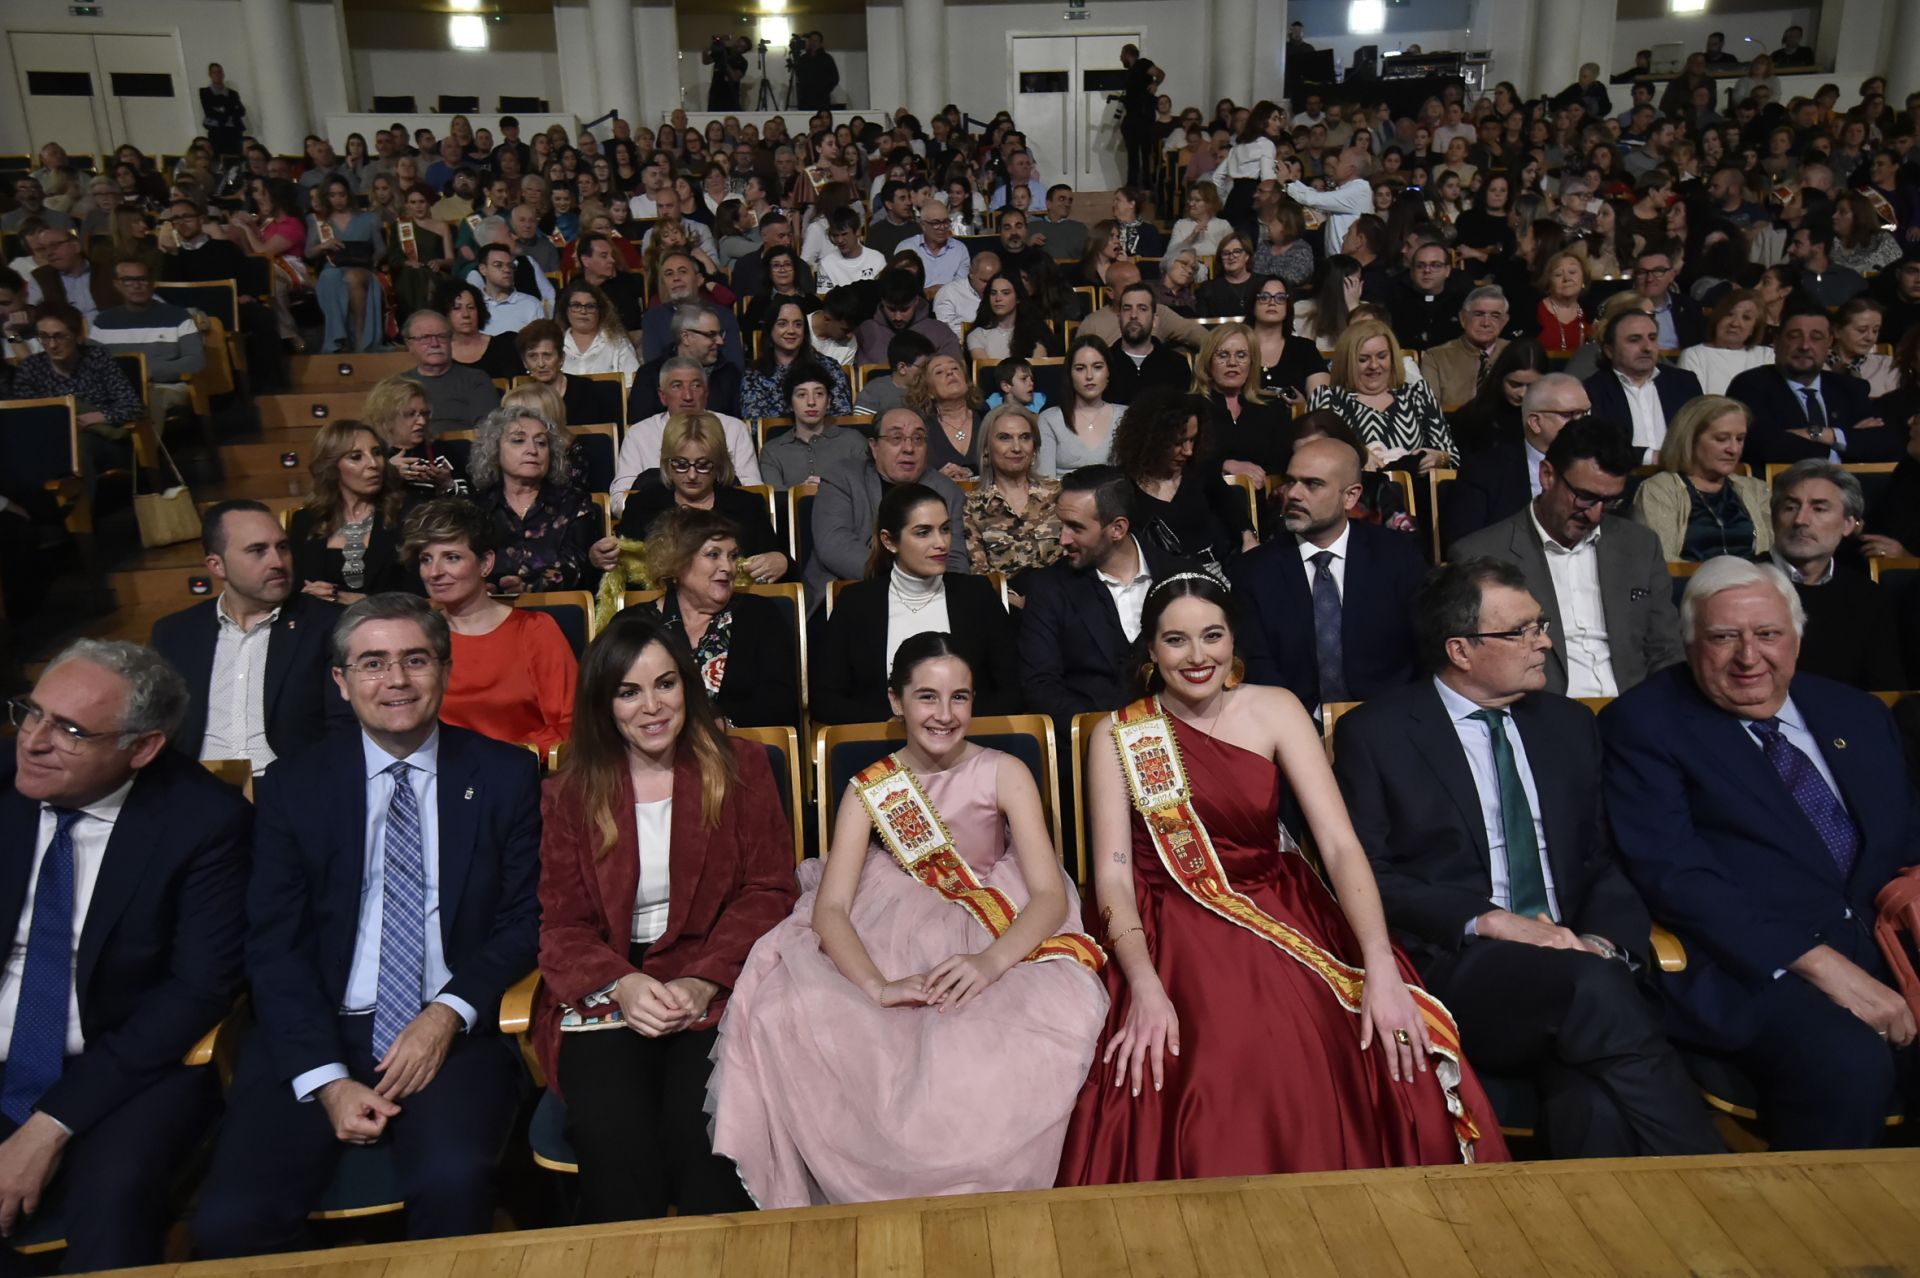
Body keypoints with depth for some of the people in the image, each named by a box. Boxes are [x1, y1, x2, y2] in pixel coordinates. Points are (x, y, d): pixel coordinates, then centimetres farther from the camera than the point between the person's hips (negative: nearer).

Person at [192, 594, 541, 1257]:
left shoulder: (505, 775, 4)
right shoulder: (292, 785, 7)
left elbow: (525, 920, 4)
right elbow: (274, 945, 3)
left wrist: (449, 1014, -13)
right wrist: (325, 1079, -10)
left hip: (455, 1031, -1)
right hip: (319, 1033, 2)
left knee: (452, 1181, -29)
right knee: (228, 1222, -20)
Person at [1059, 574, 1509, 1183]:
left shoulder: (1275, 710, 0)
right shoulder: (1117, 736, -1)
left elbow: (1340, 843, -8)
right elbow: (1112, 874, -7)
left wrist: (1381, 967, -22)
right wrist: (1145, 988, -25)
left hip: (1286, 916, 2)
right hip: (1177, 937, -1)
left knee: (1396, 1055, -23)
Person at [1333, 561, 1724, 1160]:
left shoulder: (1568, 724, 20)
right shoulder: (1373, 733, 3)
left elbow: (1609, 860, 17)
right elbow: (1365, 874, -4)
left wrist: (1606, 940, -6)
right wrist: (1487, 920, -16)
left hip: (1576, 960, 4)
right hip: (1452, 967, -3)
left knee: (1597, 1107, -31)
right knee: (1595, 989, -34)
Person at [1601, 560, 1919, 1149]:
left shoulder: (1858, 715, 20)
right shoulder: (1644, 724, 1)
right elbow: (1674, 873, -9)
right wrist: (1817, 962, -18)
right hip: (1754, 967, -5)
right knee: (1847, 1065, -31)